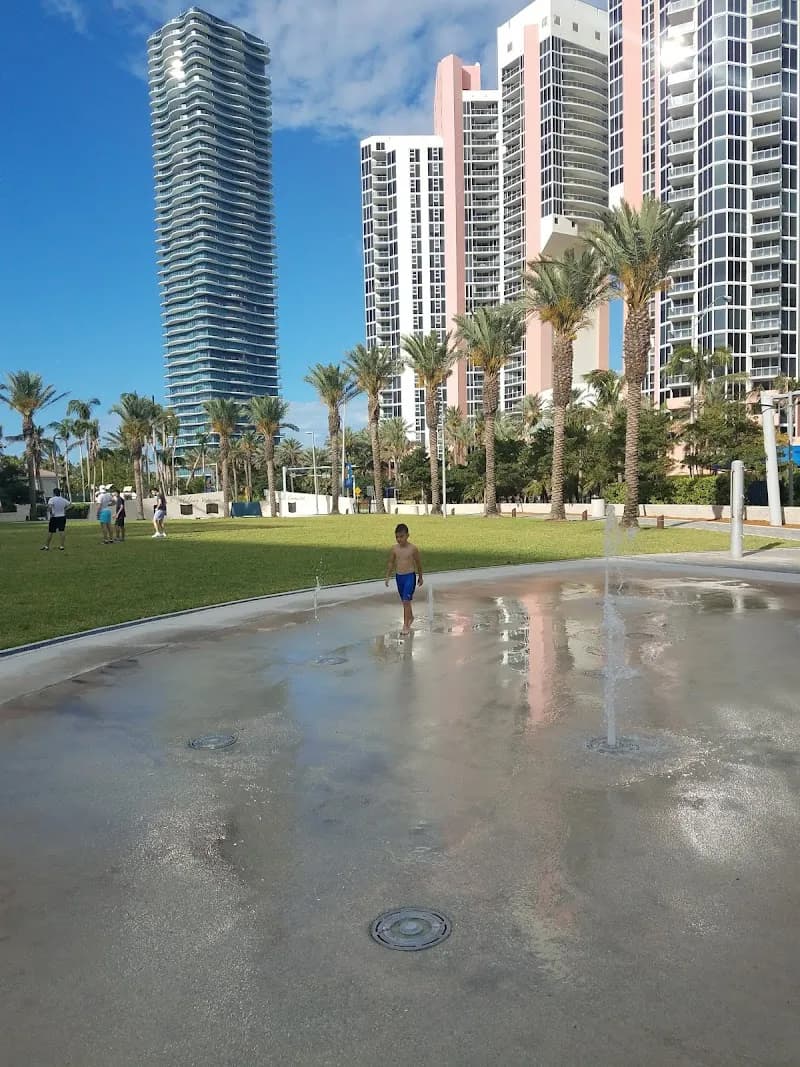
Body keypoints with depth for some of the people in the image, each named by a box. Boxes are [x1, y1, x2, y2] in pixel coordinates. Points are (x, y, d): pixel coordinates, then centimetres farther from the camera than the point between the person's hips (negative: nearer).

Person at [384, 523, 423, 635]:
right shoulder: (394, 548, 0)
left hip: (410, 576, -4)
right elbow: (391, 563, 9)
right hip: (398, 576, 4)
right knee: (404, 601, 18)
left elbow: (418, 563, 3)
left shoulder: (413, 548, -8)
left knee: (406, 601, -12)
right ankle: (410, 617, 41)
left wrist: (420, 577, 11)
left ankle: (406, 625, -8)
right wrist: (387, 577, 6)